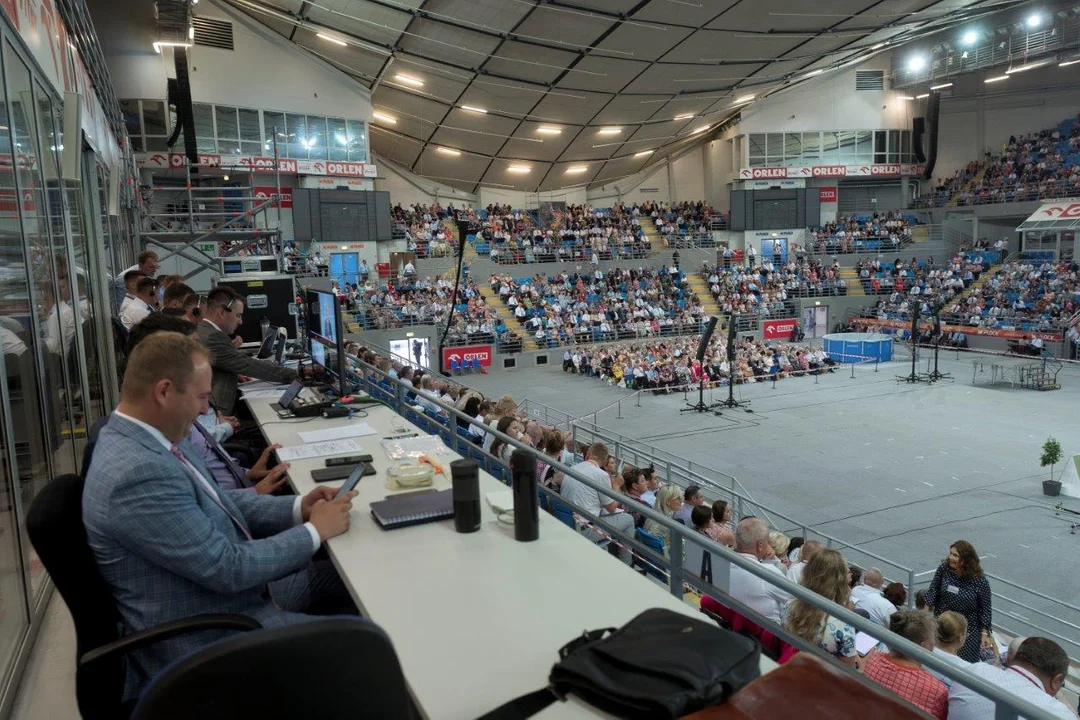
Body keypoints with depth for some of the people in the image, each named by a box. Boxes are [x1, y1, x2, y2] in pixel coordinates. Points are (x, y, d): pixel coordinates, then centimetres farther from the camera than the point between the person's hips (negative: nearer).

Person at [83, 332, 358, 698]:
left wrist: (297, 508, -2)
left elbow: (216, 501, 11)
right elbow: (229, 568, -26)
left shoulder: (144, 437, 0)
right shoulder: (139, 473, -31)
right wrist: (314, 531, -14)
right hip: (206, 639, -9)